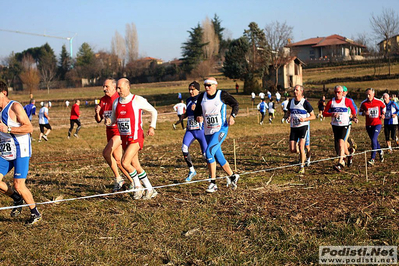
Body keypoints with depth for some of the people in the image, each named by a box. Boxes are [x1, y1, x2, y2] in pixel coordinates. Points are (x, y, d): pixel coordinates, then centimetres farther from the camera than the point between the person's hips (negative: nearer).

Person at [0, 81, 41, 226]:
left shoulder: (15, 107, -13)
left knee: (18, 185, -9)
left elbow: (29, 128, -21)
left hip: (20, 150, -8)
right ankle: (17, 199, 23)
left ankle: (35, 213, 10)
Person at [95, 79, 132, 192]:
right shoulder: (103, 100, 10)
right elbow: (98, 120, 13)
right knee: (118, 161, 9)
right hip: (110, 132, 8)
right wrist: (97, 112, -8)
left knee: (106, 153, -24)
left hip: (119, 131, -8)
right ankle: (133, 182, 21)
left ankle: (118, 178, -9)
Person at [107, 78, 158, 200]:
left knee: (125, 162, -18)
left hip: (135, 137, -7)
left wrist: (152, 127, -4)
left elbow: (153, 111, 2)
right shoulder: (116, 102, 7)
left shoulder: (138, 100, -9)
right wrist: (109, 121, -6)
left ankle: (138, 186, 1)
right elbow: (113, 118, 17)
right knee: (135, 166, 10)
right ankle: (150, 190, 22)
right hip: (124, 138, 7)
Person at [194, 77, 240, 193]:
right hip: (208, 131, 6)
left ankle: (213, 183, -15)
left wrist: (232, 116, -10)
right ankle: (232, 176, 33)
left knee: (209, 152, -21)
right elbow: (197, 112, 10)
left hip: (220, 130, -6)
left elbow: (235, 104, 5)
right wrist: (198, 117, -12)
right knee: (218, 157, 11)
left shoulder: (222, 95, -7)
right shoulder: (202, 97, 4)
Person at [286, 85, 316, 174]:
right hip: (293, 127, 5)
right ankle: (302, 154, 31)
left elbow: (313, 116, -4)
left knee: (301, 146, -16)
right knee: (292, 150, -2)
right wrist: (289, 117, 1)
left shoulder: (305, 102, -8)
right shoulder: (291, 101, 6)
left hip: (303, 126, -5)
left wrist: (305, 119, -21)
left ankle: (302, 166, -1)